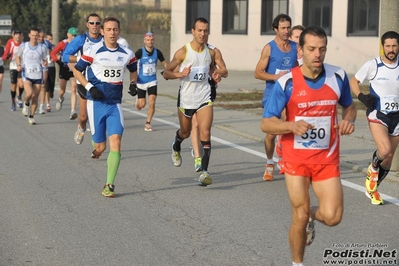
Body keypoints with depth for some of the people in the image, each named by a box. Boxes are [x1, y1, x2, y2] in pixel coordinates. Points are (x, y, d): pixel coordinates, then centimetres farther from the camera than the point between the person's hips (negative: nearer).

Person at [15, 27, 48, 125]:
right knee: (29, 93, -23)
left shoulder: (42, 48, 1)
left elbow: (45, 60, 10)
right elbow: (18, 56, 15)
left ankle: (31, 117, 18)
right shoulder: (23, 46, 0)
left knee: (35, 97, 2)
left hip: (38, 75, 1)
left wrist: (45, 63, -14)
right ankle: (26, 103, 11)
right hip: (27, 74, -1)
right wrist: (19, 65, -3)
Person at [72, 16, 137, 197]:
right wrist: (90, 87, -10)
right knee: (100, 147, 0)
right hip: (96, 102, -2)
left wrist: (133, 83, 6)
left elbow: (133, 70, 24)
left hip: (115, 104, 2)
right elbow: (77, 70, 2)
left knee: (116, 141, -14)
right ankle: (96, 150, 40)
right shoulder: (93, 51, -5)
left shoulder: (127, 53, 4)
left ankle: (109, 185, -8)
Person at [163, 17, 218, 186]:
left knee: (205, 133, -14)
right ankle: (176, 147, 55)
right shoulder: (183, 52, -11)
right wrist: (180, 74, -25)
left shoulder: (210, 52, 0)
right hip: (186, 98, -1)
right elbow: (166, 73, -7)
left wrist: (215, 75, 1)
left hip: (204, 98, 1)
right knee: (185, 132, 18)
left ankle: (204, 171, -13)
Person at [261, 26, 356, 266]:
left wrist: (349, 120, -9)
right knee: (300, 217, 0)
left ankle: (313, 214, 28)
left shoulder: (338, 76, -4)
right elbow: (266, 124, -11)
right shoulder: (286, 83, -13)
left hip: (327, 158, 2)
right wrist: (292, 126, -30)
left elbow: (349, 106, 15)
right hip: (296, 158, -2)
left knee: (332, 217, -9)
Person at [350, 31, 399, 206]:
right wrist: (361, 97, -13)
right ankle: (373, 168, 8)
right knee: (385, 150, -27)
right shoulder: (372, 65, -7)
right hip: (377, 114, -4)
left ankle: (372, 189, 28)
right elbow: (353, 81, 4)